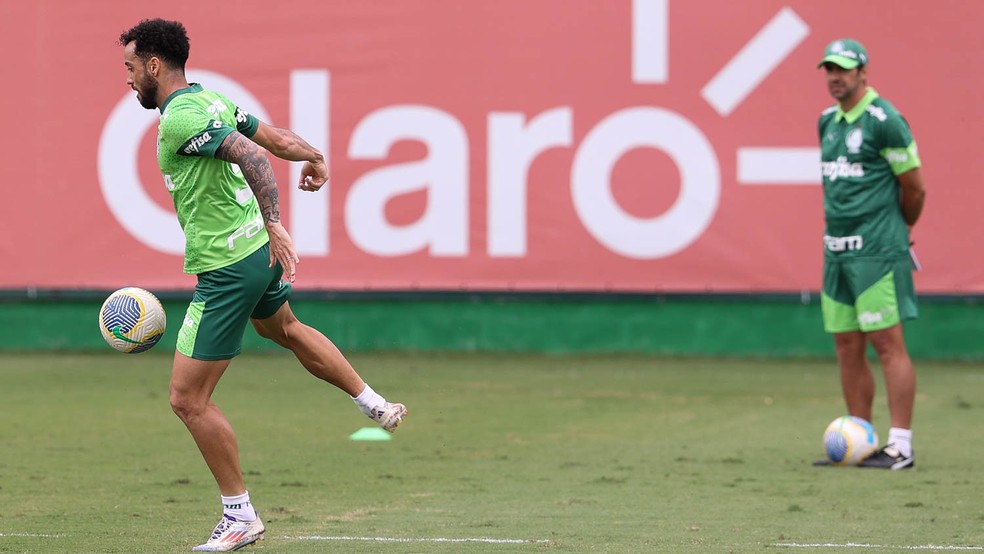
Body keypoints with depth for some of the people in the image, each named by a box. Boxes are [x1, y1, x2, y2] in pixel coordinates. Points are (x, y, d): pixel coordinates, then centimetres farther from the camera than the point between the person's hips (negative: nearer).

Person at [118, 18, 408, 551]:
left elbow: (253, 157, -33)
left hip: (225, 270, -10)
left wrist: (275, 226, -40)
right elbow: (274, 138, 16)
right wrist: (312, 155, 35)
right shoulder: (211, 101, 5)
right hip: (256, 251, 10)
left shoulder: (179, 119, -21)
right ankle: (376, 405, 49)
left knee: (188, 399, -4)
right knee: (285, 329, 40)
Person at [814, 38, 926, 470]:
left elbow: (914, 188, -5)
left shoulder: (883, 121, -11)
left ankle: (900, 446, -8)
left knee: (887, 343, -8)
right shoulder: (828, 121, 14)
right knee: (847, 347, 8)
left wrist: (898, 229, 9)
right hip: (836, 248, 8)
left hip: (876, 250, -8)